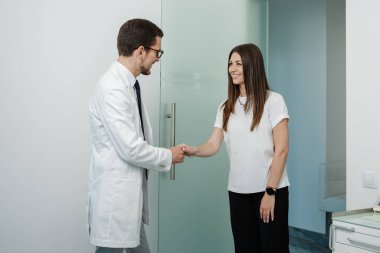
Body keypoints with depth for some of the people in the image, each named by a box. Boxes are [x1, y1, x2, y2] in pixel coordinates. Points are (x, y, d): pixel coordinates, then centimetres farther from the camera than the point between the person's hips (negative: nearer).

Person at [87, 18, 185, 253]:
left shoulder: (128, 84, 8)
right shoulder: (113, 89, -21)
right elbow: (131, 149, -23)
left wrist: (165, 154, 9)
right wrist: (168, 156, -8)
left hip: (129, 192, 9)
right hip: (115, 195, -9)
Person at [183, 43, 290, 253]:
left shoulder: (273, 101, -5)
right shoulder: (226, 108, 9)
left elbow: (281, 150, -8)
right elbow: (213, 145, -1)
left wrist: (270, 191, -12)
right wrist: (193, 151, -23)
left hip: (271, 190, -4)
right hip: (238, 192, 4)